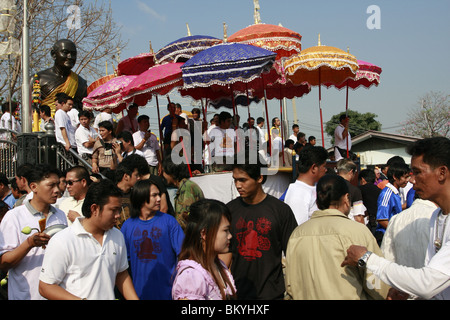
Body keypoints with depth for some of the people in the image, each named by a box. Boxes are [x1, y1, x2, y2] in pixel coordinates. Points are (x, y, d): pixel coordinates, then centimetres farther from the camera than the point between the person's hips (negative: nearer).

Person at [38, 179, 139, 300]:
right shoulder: (62, 241, -17)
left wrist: (135, 299, -2)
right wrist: (82, 300, -26)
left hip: (110, 297, 5)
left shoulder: (117, 236, 4)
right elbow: (45, 286, -17)